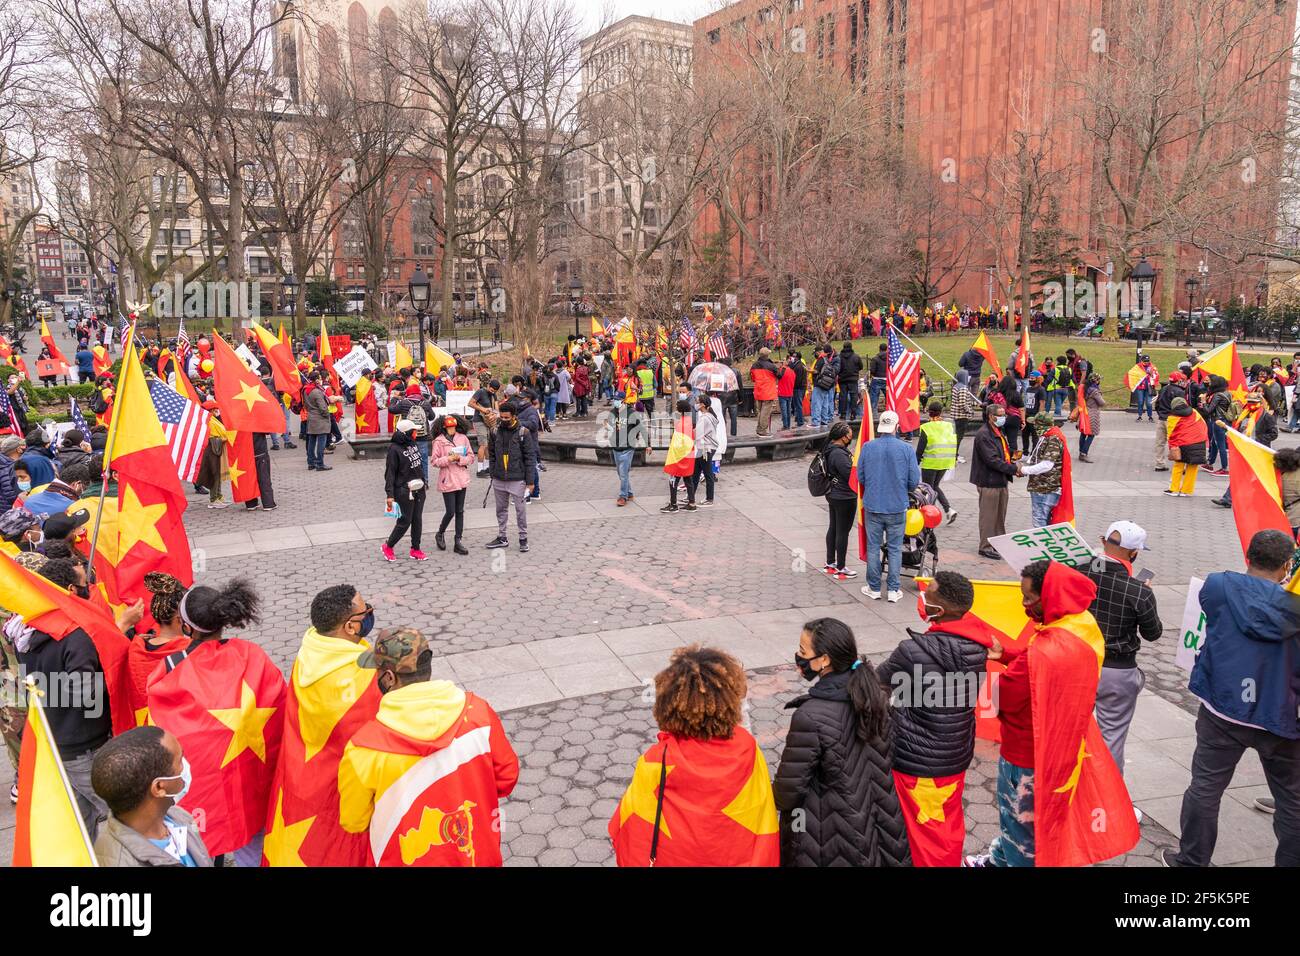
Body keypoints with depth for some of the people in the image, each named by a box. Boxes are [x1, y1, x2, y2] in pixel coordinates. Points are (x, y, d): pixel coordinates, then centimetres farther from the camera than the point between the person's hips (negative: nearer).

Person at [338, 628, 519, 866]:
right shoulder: (478, 711, -20)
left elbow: (353, 822, -10)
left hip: (408, 860, -2)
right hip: (479, 855, 2)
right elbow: (507, 776, -6)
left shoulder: (364, 747, -27)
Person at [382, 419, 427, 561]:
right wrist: (389, 494, -18)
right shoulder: (394, 449, -14)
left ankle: (415, 549, 20)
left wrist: (424, 483, 22)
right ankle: (387, 547, 16)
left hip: (419, 489, 7)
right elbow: (390, 473, -14)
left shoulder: (412, 444, 8)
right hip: (404, 491, -7)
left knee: (417, 519, 10)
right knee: (405, 521, -2)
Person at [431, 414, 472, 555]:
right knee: (450, 512, -4)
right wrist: (448, 459, -18)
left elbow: (471, 457, 5)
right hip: (447, 480, -4)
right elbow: (435, 461, -6)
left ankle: (458, 542, 15)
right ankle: (440, 534, 24)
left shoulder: (463, 438, 4)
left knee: (460, 511, 8)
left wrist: (460, 459, -12)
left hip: (462, 479, 4)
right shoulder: (439, 441, -6)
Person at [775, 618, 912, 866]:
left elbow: (788, 790, -21)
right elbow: (885, 759, 3)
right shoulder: (872, 694, -8)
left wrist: (776, 799, 0)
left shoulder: (811, 717, -30)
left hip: (829, 837, -6)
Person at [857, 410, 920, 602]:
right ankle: (893, 590, 13)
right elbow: (914, 480, -6)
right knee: (895, 548, 9)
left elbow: (860, 477, 2)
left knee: (873, 547, 11)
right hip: (898, 507, -1)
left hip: (873, 505, 1)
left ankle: (874, 588, 19)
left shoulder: (867, 447, -6)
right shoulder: (906, 448, -9)